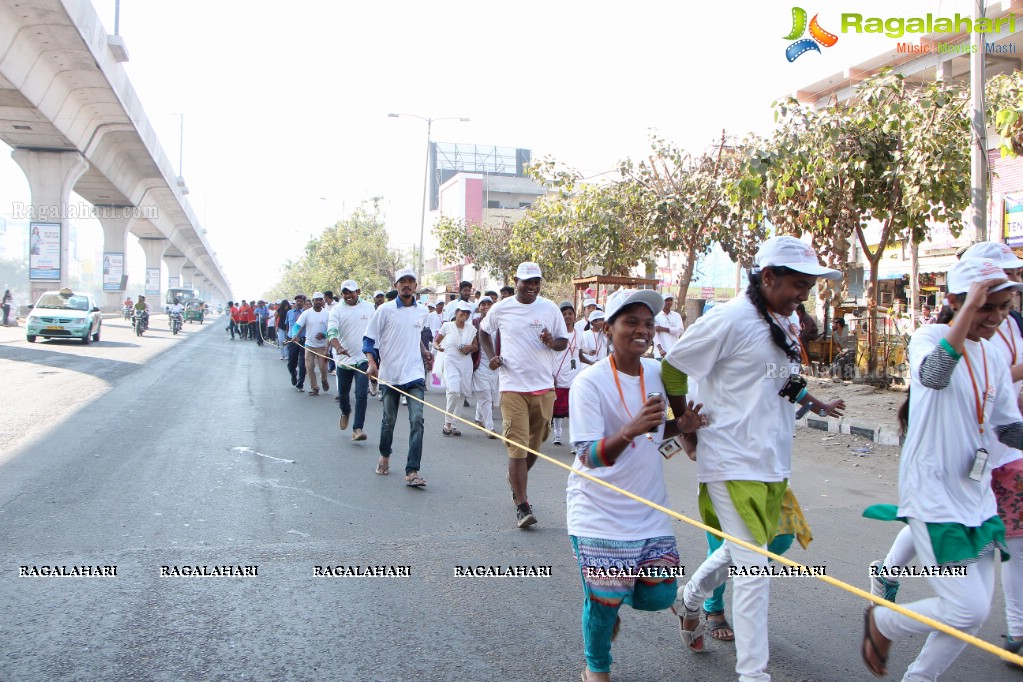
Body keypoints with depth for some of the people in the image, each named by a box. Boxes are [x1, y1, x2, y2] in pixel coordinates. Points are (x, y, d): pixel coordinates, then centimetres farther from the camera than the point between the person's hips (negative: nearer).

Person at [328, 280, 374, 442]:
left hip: (363, 358, 0)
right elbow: (332, 332, -18)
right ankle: (345, 412, 47)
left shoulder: (369, 307, 3)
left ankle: (357, 428, -9)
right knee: (343, 393, 14)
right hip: (343, 359, 0)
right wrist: (338, 347, -38)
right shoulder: (337, 310, -5)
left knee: (361, 394, -12)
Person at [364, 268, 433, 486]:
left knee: (417, 419, -12)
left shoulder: (423, 312, 8)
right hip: (390, 374, -2)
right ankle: (384, 456, 38)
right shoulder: (385, 310, -3)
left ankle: (412, 471, -13)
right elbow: (369, 338, -2)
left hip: (415, 374, 2)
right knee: (389, 420, 11)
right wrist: (371, 362, -15)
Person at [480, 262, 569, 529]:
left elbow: (564, 342, 9)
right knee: (517, 446, -8)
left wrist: (551, 342, -15)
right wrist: (492, 356, 2)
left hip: (543, 386, 3)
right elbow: (484, 331, 19)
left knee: (535, 444, 14)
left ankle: (516, 482, 41)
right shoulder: (501, 309, 2)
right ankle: (522, 506, -5)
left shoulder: (550, 309, 4)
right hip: (513, 387, -2)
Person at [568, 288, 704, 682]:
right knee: (604, 600, 1)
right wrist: (631, 430, -41)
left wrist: (681, 426, -4)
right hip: (601, 513, -5)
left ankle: (606, 600, 36)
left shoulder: (657, 373, 1)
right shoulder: (590, 382, -18)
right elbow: (589, 457, -24)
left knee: (659, 595, 4)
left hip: (650, 509, 6)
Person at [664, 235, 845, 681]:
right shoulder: (731, 319, -17)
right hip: (734, 461, -9)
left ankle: (689, 600, 48)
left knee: (744, 551, 23)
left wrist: (815, 404, 13)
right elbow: (673, 369, -12)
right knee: (754, 568, -6)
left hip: (772, 459, 9)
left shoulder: (788, 322, 9)